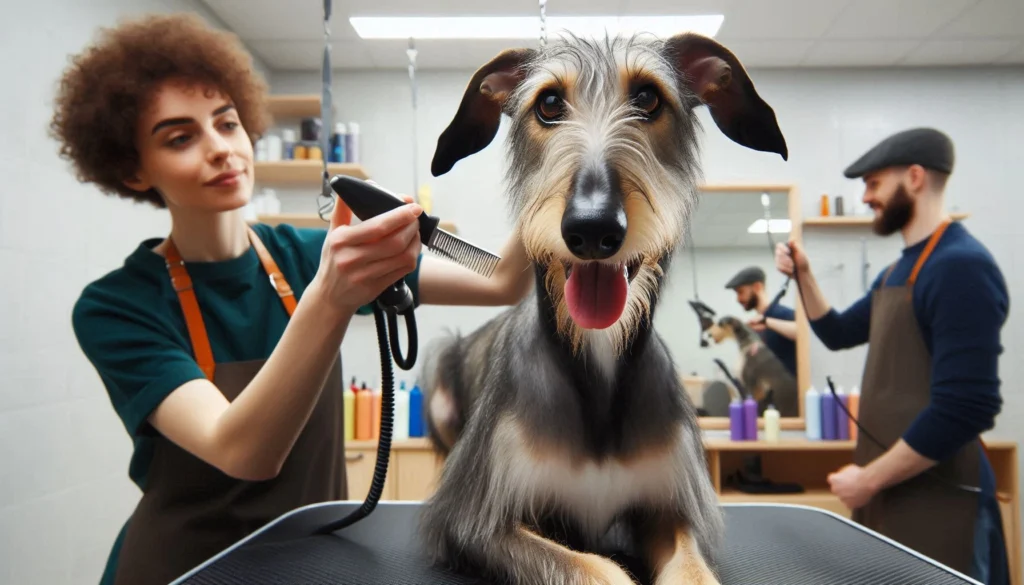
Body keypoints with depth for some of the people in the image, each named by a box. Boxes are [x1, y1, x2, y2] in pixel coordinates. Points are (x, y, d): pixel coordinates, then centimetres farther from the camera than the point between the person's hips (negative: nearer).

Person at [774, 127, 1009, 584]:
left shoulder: (960, 267, -19)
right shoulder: (897, 271, 10)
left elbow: (964, 410, -26)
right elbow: (838, 334, 24)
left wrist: (867, 479, -18)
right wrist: (803, 276, 9)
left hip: (933, 499, -8)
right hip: (888, 491, 9)